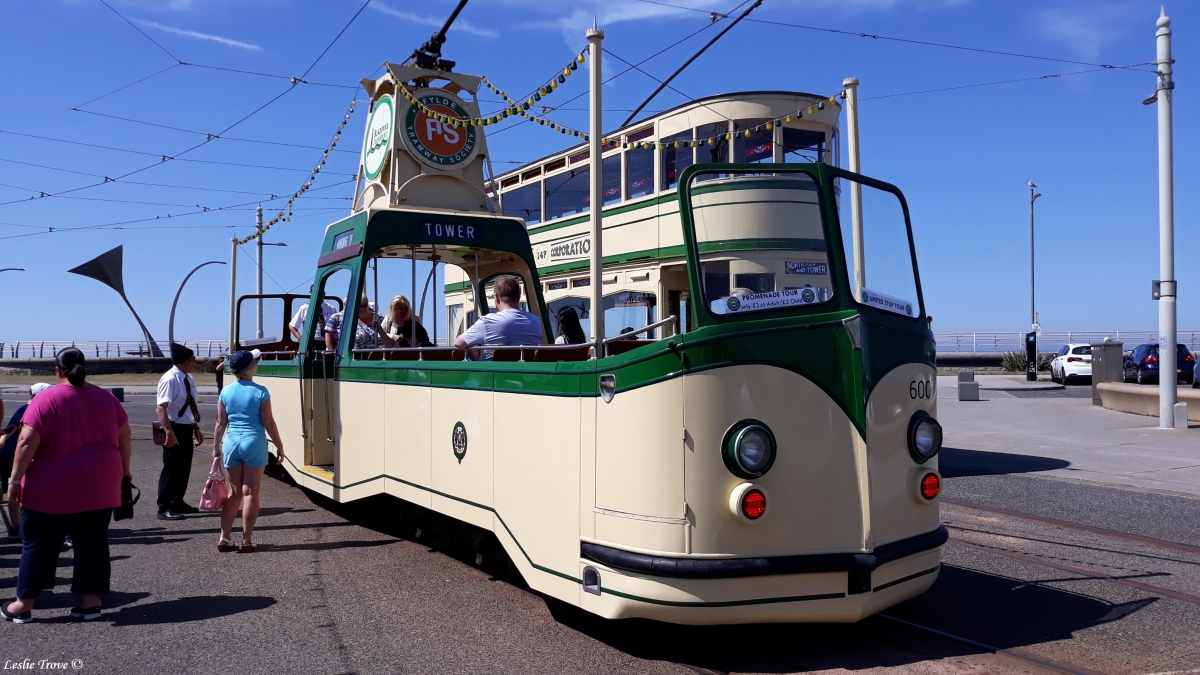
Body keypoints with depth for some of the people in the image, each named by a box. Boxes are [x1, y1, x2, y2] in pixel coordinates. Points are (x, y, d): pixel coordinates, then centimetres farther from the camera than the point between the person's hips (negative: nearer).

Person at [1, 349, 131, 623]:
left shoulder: (46, 399, -8)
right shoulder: (106, 397, 6)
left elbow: (28, 441, -14)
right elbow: (124, 435, 8)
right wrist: (124, 469, 19)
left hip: (53, 487, -3)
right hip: (100, 486, 4)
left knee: (39, 544, 9)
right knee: (93, 542, 9)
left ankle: (24, 604, 17)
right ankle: (91, 601, 11)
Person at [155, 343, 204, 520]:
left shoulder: (189, 379, 7)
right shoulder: (170, 379, -19)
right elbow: (161, 409, -24)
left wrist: (196, 428, 18)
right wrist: (170, 433, -29)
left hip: (187, 429, 8)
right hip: (175, 429, -8)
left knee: (184, 468, 16)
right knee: (171, 469, 0)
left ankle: (178, 502, 30)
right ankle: (164, 508, 9)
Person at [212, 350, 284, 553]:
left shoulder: (226, 392, 3)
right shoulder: (260, 392, -9)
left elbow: (221, 423, 6)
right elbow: (268, 423, -7)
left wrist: (216, 447, 16)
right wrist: (279, 445, 3)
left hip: (231, 443, 4)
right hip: (254, 443, -4)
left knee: (234, 492, 15)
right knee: (250, 493, 3)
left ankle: (224, 538, 15)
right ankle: (247, 541, 6)